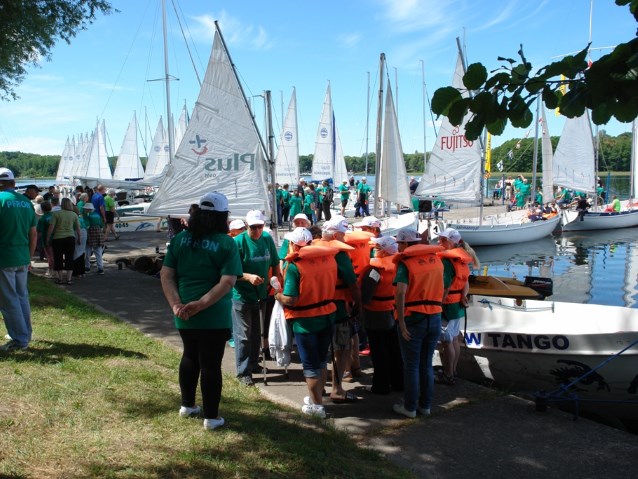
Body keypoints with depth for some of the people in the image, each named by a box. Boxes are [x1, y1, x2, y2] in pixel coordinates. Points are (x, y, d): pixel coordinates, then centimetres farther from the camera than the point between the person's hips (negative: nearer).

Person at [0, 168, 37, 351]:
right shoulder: (26, 202, 7)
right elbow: (33, 234, 11)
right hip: (23, 259, 6)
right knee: (22, 296, 18)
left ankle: (19, 339, 6)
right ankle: (25, 334, 27)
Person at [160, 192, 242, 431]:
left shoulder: (180, 239, 2)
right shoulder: (227, 243, -11)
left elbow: (166, 275, -3)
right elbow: (227, 282, -21)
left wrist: (176, 304, -9)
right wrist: (201, 304, -20)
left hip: (184, 316, 5)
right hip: (214, 317, -5)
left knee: (190, 357, 24)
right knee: (211, 364, 6)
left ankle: (187, 405, 39)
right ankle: (211, 417, 18)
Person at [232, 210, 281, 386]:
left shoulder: (267, 239, -1)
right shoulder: (238, 242, -16)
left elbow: (275, 264, 10)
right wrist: (248, 277, -31)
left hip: (261, 295, 5)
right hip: (242, 296, -5)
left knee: (257, 333, 19)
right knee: (243, 336, 2)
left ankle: (253, 363, 35)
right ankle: (243, 372, 11)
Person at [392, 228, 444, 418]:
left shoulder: (406, 262, -10)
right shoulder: (436, 259, 8)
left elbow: (401, 293, -21)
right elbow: (441, 289, 12)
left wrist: (401, 323, -19)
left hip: (413, 318, -5)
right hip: (435, 317, 5)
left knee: (411, 365, 7)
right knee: (427, 364, 16)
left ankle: (410, 407, 15)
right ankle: (426, 405, 24)